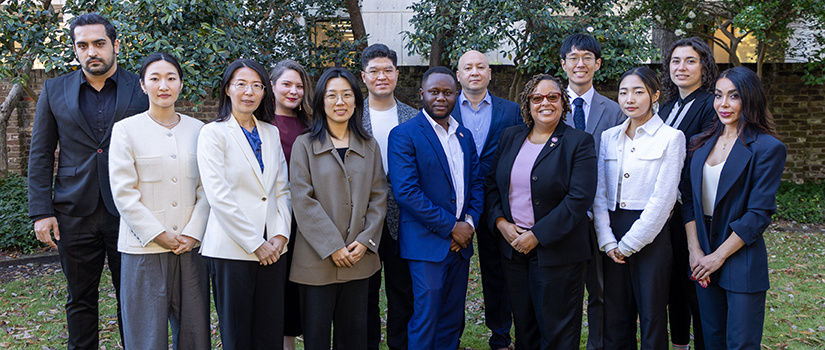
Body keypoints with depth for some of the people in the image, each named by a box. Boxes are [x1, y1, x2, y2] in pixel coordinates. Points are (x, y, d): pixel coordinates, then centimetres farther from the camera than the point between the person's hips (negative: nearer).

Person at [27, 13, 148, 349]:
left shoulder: (141, 90, 1)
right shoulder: (54, 90, 8)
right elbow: (40, 154, 8)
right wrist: (41, 212, -1)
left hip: (128, 214, -2)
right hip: (75, 214, 2)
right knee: (80, 301, 12)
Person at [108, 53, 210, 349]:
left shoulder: (197, 130, 7)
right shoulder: (125, 130, -1)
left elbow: (206, 189, 6)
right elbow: (123, 194, -5)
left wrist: (192, 233, -5)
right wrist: (158, 234, -10)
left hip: (190, 246, 3)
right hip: (144, 248, -3)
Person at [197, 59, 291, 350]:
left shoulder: (271, 133, 13)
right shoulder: (213, 133, -4)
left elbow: (282, 190, 13)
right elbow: (218, 195, -12)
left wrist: (281, 234, -2)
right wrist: (254, 244, -12)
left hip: (272, 249, 5)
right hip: (232, 249, -5)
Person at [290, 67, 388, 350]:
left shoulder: (370, 147, 10)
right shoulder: (305, 145, 0)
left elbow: (378, 197, 8)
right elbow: (303, 201, -8)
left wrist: (365, 241, -6)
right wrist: (332, 247, -13)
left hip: (359, 257, 3)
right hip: (317, 259, -3)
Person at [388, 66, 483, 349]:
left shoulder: (465, 135, 13)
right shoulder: (404, 135, -8)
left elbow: (476, 183, 16)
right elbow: (406, 192, -16)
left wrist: (470, 222, -3)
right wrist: (451, 227, -14)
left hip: (460, 241, 6)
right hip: (427, 243, -6)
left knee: (452, 318, 13)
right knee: (426, 318, -2)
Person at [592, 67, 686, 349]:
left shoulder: (671, 137, -4)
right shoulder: (608, 137, 9)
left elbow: (663, 198, -10)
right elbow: (599, 193, 6)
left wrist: (629, 243, -11)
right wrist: (607, 241, -5)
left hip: (650, 235, -4)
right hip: (613, 234, 4)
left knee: (652, 316, 5)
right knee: (615, 314, 9)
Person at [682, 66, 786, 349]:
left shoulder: (768, 148, -9)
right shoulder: (701, 143, 8)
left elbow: (759, 214, -13)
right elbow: (688, 198, 6)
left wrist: (718, 257, -13)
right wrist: (695, 250, -4)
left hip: (741, 260, -5)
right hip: (703, 259, 5)